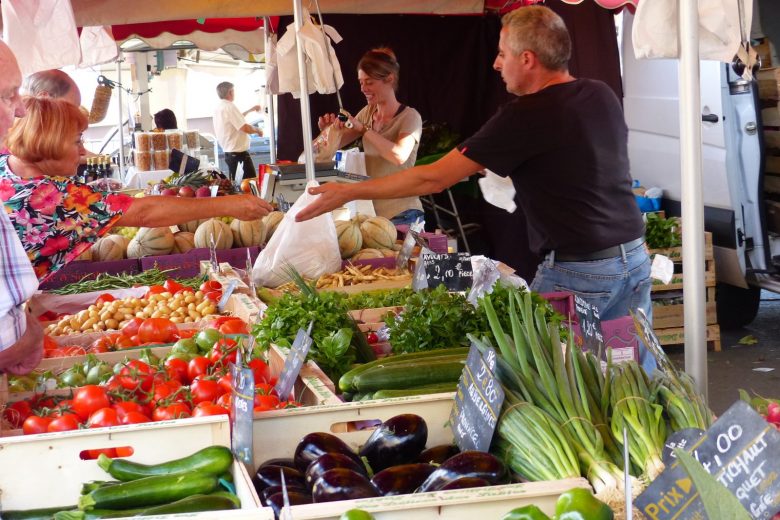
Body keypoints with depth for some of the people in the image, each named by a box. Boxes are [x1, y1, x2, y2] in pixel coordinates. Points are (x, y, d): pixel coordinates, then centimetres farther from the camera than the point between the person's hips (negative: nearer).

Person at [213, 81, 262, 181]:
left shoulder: (218, 107, 10)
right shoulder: (229, 107, -19)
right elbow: (246, 128, -25)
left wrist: (251, 110, 36)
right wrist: (257, 130, -5)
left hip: (228, 153, 10)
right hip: (239, 153, -10)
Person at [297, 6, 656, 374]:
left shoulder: (525, 116, -15)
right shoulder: (602, 95, 5)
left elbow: (433, 179, -13)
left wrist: (348, 192, -5)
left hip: (578, 273, -7)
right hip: (636, 258, 7)